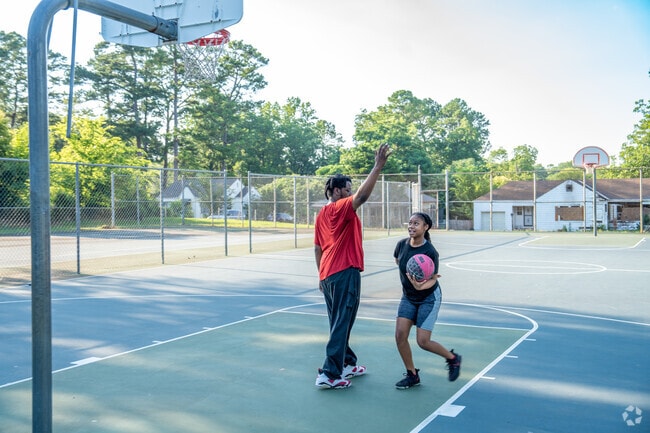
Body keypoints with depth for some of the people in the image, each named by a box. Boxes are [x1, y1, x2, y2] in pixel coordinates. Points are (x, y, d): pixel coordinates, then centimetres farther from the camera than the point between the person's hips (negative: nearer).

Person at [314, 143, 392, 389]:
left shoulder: (322, 214, 15)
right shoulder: (341, 207, -10)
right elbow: (363, 195, -28)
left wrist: (322, 275, 24)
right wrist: (378, 166, -26)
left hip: (327, 274, 9)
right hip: (345, 273, -9)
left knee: (339, 324, 18)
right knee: (341, 325, -6)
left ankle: (346, 364, 29)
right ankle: (329, 375, -5)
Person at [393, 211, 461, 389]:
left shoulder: (430, 252, -24)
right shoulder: (401, 245, -10)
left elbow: (433, 279, -17)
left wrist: (421, 286, -37)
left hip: (429, 298, -5)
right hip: (408, 297, 5)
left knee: (423, 341, -7)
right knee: (400, 335, -6)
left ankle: (453, 358, 22)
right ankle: (412, 375, 13)